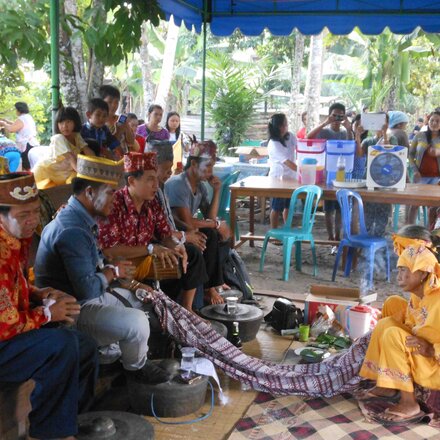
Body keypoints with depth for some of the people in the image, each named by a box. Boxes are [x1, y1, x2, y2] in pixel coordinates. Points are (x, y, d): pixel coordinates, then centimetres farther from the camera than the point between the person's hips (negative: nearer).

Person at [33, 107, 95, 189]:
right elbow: (70, 157, -34)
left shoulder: (77, 136, 0)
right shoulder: (58, 138, -24)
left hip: (63, 172, 6)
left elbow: (88, 151, -7)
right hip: (45, 171, -6)